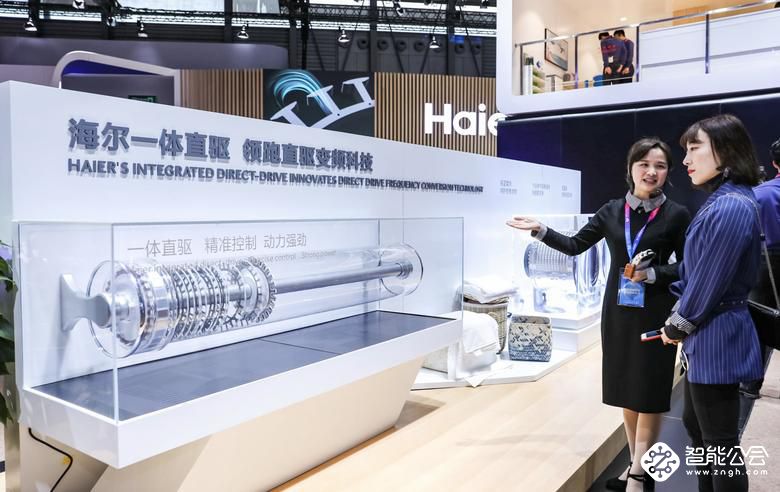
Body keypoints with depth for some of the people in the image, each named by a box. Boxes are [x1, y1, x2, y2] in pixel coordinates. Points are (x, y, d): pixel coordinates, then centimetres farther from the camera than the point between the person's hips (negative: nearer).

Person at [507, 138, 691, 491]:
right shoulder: (611, 211, 2)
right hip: (617, 311, 4)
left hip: (655, 313, -3)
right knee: (626, 390, 12)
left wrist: (652, 273, -18)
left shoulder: (676, 215, -6)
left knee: (649, 392, 4)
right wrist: (539, 231, -1)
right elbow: (575, 245, 7)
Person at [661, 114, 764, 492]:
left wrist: (675, 328, -6)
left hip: (717, 340, -10)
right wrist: (680, 322, 6)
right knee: (694, 423, 23)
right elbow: (693, 270, 14)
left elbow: (708, 283, -20)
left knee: (720, 442, 5)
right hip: (706, 338, 10)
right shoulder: (720, 202, 10)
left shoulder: (731, 208, -23)